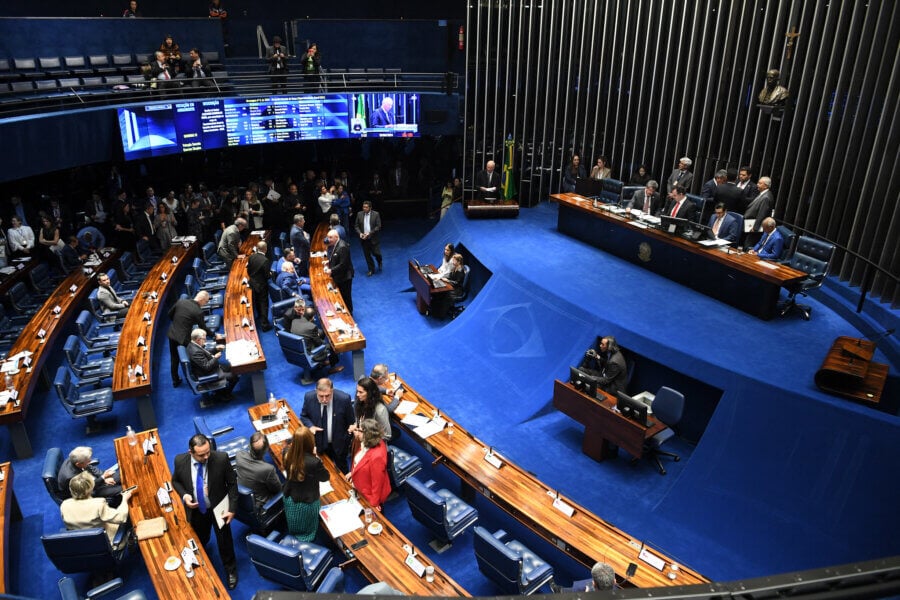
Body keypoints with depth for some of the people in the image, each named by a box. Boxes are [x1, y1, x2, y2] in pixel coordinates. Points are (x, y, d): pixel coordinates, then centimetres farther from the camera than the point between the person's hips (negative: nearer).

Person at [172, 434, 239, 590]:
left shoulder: (221, 458, -30)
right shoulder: (180, 460, -24)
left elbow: (232, 484, -15)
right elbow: (175, 481, -1)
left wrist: (232, 509, -17)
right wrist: (184, 495, -20)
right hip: (196, 510, 2)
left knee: (224, 542, 18)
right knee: (200, 541, 27)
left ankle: (230, 570, 47)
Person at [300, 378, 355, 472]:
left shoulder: (344, 399, -27)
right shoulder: (309, 397, -21)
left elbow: (351, 421, -12)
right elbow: (303, 416, -2)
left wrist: (347, 441, -8)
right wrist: (310, 426, -21)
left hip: (339, 443, -1)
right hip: (319, 443, 1)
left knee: (341, 468, 23)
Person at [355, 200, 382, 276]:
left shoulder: (376, 214, -7)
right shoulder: (359, 214, 3)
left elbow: (378, 226, -10)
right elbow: (357, 226, 8)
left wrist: (369, 233, -19)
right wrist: (360, 233, -11)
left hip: (373, 238, -3)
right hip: (364, 238, 3)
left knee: (376, 253, -1)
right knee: (367, 255, 7)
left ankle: (380, 262, 33)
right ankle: (371, 269, 22)